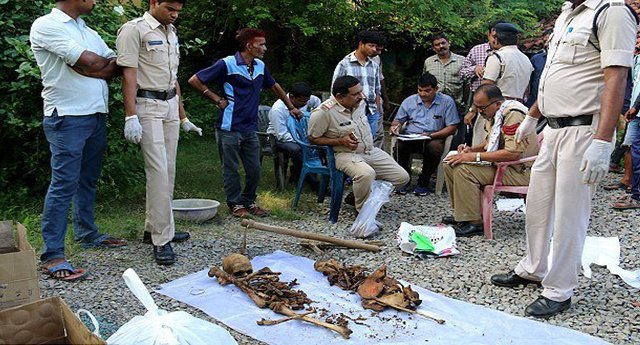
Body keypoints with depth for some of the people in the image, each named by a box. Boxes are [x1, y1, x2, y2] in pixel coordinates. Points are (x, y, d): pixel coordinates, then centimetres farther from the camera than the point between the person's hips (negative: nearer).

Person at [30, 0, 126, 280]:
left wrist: (97, 69, -8)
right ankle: (52, 255, -3)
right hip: (68, 117, -8)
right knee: (64, 184, -8)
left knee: (88, 180, 15)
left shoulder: (88, 32, 18)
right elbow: (89, 62, -16)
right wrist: (108, 64, 2)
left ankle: (87, 234, 28)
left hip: (97, 115, 8)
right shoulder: (46, 26, -8)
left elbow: (115, 65, 11)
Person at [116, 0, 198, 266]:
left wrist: (183, 117, 21)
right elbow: (129, 75, -13)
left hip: (170, 106, 8)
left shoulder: (171, 33, 18)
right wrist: (130, 117, -21)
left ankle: (154, 229, 19)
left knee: (168, 170, 8)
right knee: (158, 170, -13)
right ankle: (162, 240, -9)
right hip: (147, 106, -8)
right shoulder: (134, 30, -7)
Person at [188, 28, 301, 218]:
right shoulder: (227, 64, -11)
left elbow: (275, 86, 24)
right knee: (231, 169, 6)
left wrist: (291, 107, 26)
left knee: (254, 169, 9)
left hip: (250, 129, 6)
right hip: (230, 128, -6)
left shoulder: (260, 66, 8)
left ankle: (249, 201, 27)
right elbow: (194, 80, -9)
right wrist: (217, 99, -10)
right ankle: (235, 204, 20)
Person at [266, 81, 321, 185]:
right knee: (296, 149, -38)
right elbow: (282, 135, -28)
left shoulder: (304, 99, -9)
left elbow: (317, 102, 16)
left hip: (298, 135, 7)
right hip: (278, 138, -7)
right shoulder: (278, 109, -27)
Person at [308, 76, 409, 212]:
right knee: (366, 174, -39)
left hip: (371, 151, 7)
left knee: (402, 177, -2)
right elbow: (313, 138, -10)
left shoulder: (360, 103, 4)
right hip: (345, 154, -7)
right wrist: (341, 141, -19)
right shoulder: (324, 112, -18)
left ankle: (359, 195, 11)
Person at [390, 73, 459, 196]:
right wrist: (395, 126, -8)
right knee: (400, 145, -31)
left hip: (434, 139, -2)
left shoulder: (447, 102, 3)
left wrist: (431, 135, -14)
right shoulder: (409, 101, 11)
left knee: (434, 148, -36)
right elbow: (398, 120, 18)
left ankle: (423, 182, -13)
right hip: (410, 138, 2)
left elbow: (451, 128, -1)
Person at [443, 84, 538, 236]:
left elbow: (513, 153, -30)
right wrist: (472, 149, 4)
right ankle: (461, 214, 9)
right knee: (451, 164, 4)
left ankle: (474, 223, -18)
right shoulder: (494, 114, 9)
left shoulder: (513, 114, -22)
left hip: (520, 169, -10)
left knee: (464, 170, -26)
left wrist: (475, 156, -26)